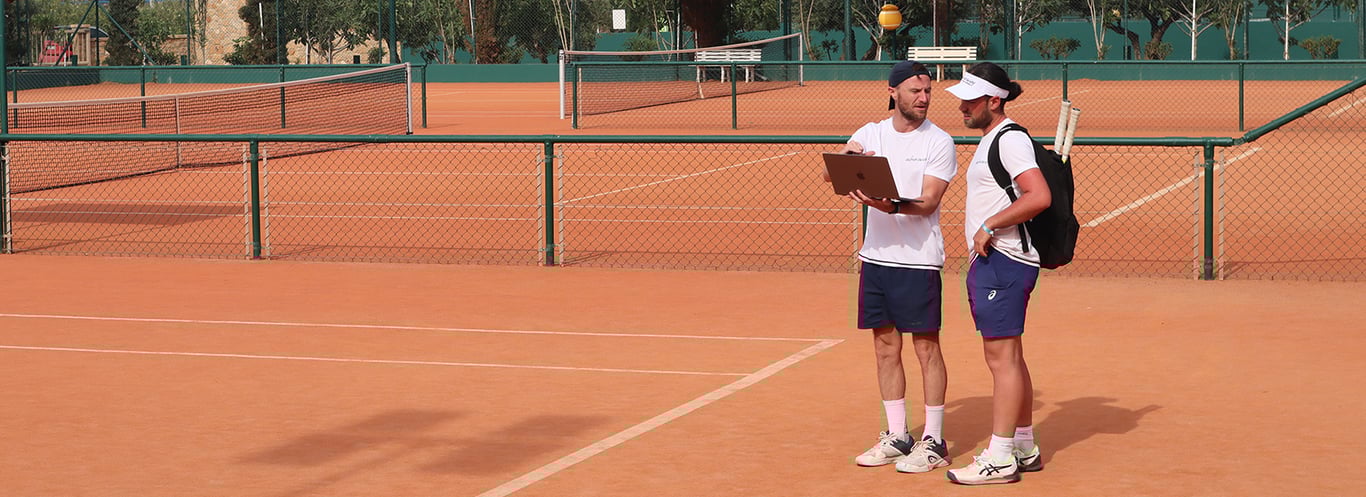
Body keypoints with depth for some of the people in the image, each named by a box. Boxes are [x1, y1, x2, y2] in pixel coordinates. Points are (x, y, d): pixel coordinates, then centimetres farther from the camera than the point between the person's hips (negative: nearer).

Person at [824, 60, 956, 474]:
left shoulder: (939, 142, -4)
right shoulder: (871, 133, 8)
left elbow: (927, 202, -14)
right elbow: (830, 174, -5)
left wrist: (891, 206, -32)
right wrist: (848, 160, -27)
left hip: (918, 259, -5)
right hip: (876, 256, 5)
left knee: (926, 348, -2)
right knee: (886, 348, 10)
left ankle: (933, 442, 4)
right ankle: (897, 436, 21)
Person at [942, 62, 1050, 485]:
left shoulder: (1010, 140, -13)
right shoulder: (990, 140, 19)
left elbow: (1039, 197, -25)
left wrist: (989, 226, -19)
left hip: (1003, 261, -11)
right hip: (990, 262, 11)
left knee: (1003, 357, -9)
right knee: (1007, 358, 15)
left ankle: (1000, 458, -8)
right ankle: (1024, 448, 22)